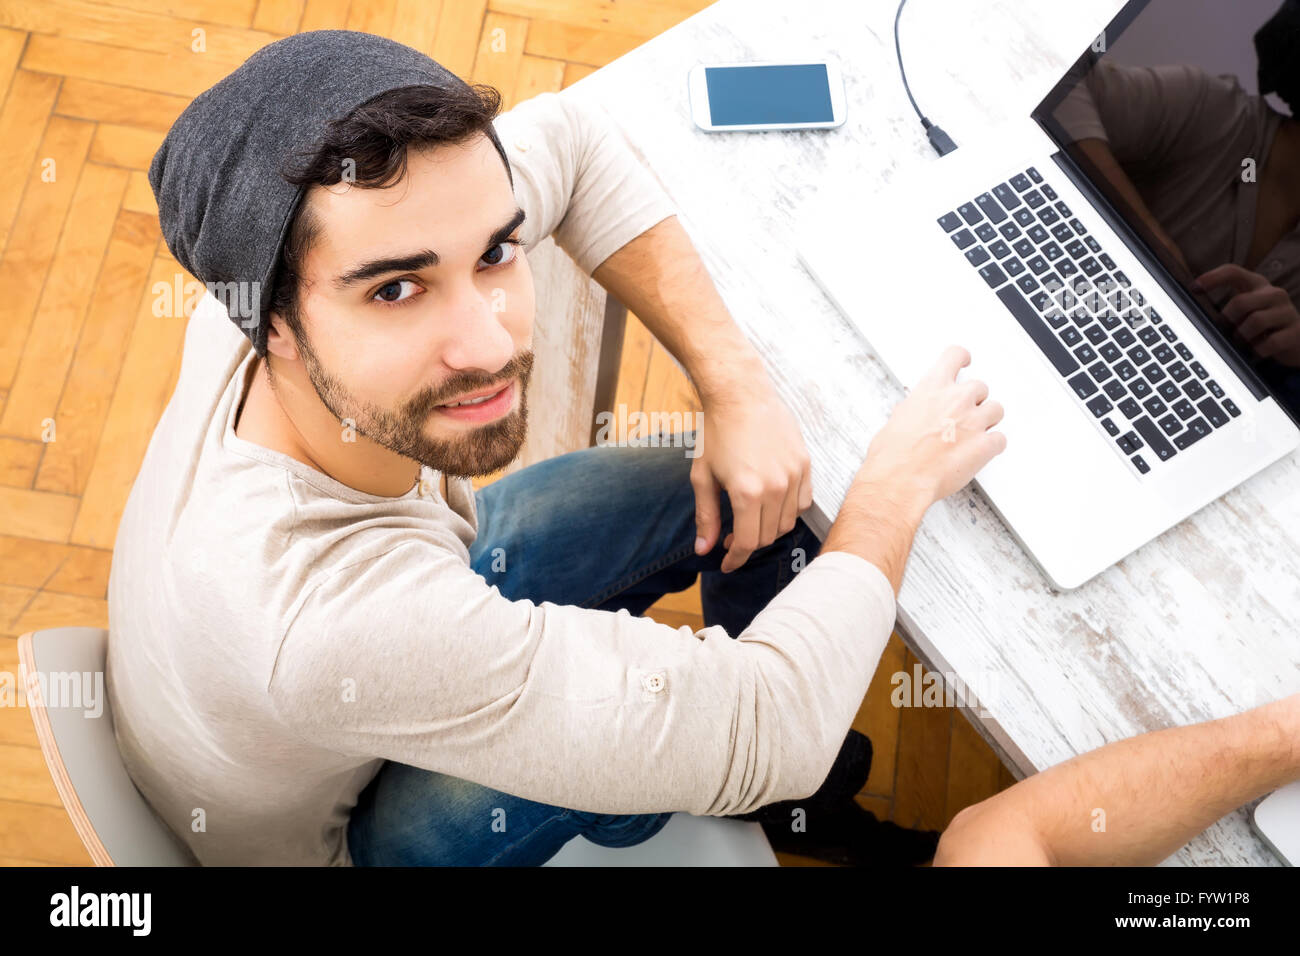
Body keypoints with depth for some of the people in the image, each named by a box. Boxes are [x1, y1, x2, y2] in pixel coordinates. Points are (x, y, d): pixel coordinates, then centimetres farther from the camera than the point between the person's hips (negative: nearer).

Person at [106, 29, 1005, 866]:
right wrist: (902, 478, -22)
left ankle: (807, 798, 23)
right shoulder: (342, 619, -48)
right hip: (327, 829, -5)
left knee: (729, 493, -4)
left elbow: (566, 135, -11)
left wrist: (737, 383, -20)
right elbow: (767, 734, -38)